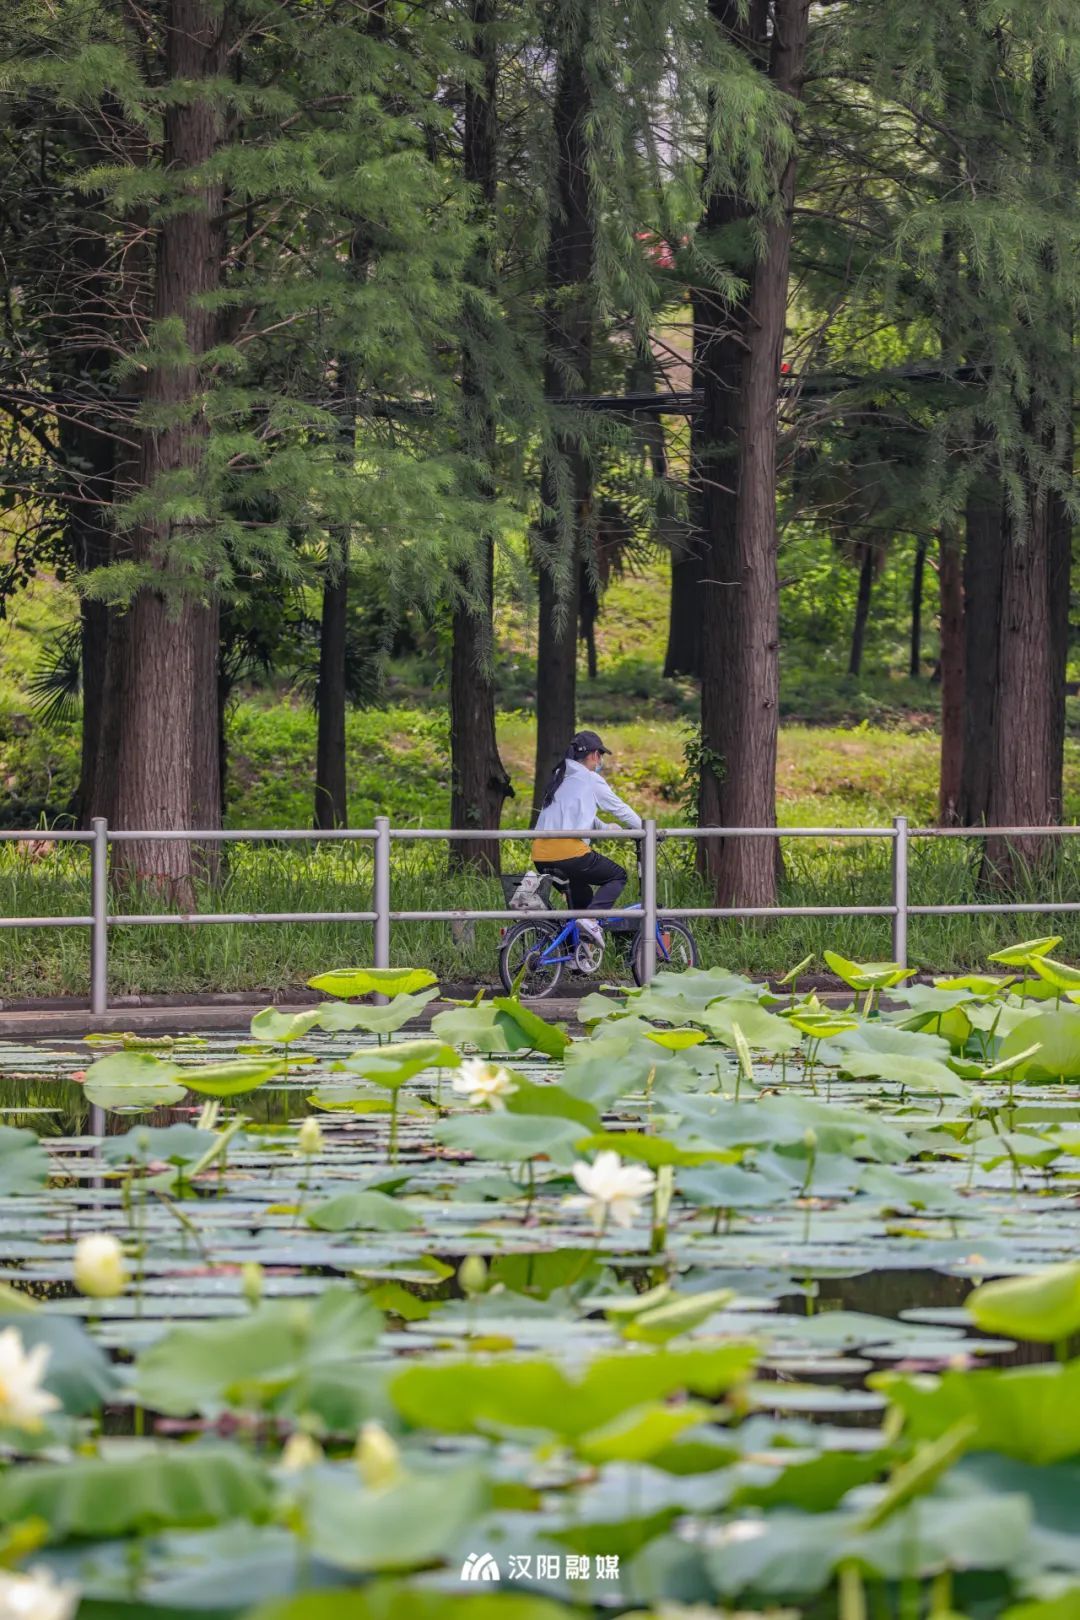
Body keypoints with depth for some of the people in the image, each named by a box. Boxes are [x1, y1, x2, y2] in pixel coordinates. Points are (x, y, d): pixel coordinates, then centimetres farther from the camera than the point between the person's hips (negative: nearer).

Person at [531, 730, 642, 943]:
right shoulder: (591, 780, 1)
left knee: (581, 894, 26)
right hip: (568, 851, -7)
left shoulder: (559, 777, 22)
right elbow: (620, 809, 8)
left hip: (540, 856, 8)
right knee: (618, 876, 11)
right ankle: (590, 918, -12)